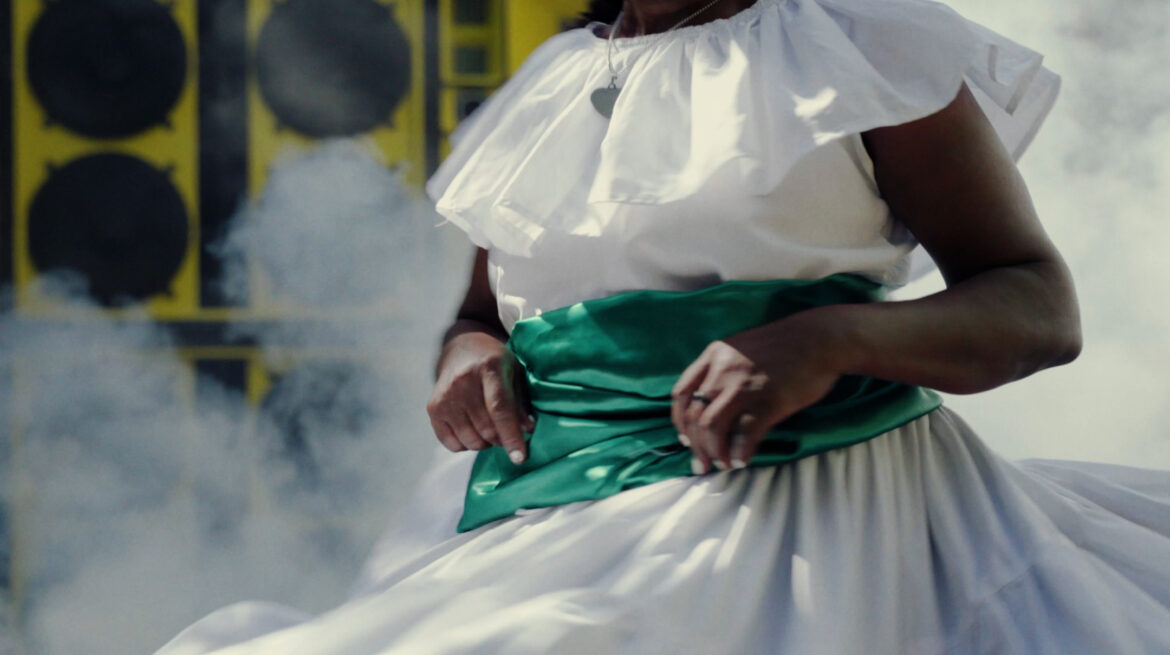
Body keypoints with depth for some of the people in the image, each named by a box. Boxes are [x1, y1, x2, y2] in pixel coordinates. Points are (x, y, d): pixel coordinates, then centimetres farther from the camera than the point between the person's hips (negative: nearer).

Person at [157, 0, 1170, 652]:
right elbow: (477, 316, 31)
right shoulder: (542, 91, 19)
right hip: (553, 539, 5)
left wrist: (831, 341, -19)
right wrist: (470, 357, 4)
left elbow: (1043, 308, 0)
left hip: (805, 517, -5)